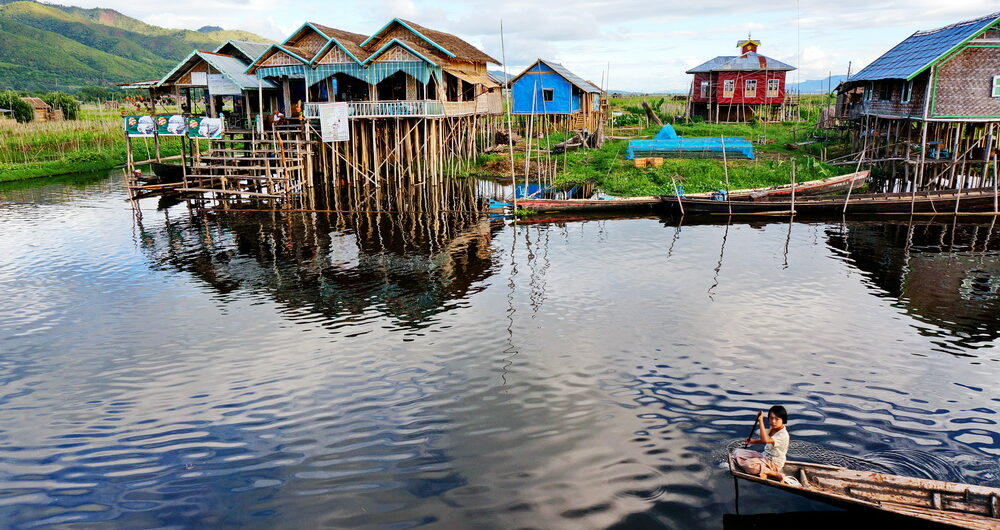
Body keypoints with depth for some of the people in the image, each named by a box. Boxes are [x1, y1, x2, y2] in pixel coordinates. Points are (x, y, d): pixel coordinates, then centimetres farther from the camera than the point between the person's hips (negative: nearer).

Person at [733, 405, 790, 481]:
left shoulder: (783, 435, -25)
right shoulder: (771, 429, 3)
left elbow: (765, 440, -42)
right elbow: (764, 440, 24)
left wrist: (761, 421, -39)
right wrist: (752, 441, 6)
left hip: (773, 463, -9)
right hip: (764, 457, 9)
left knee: (748, 465, -32)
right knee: (737, 452, -1)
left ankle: (775, 474, -15)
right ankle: (761, 470, -16)